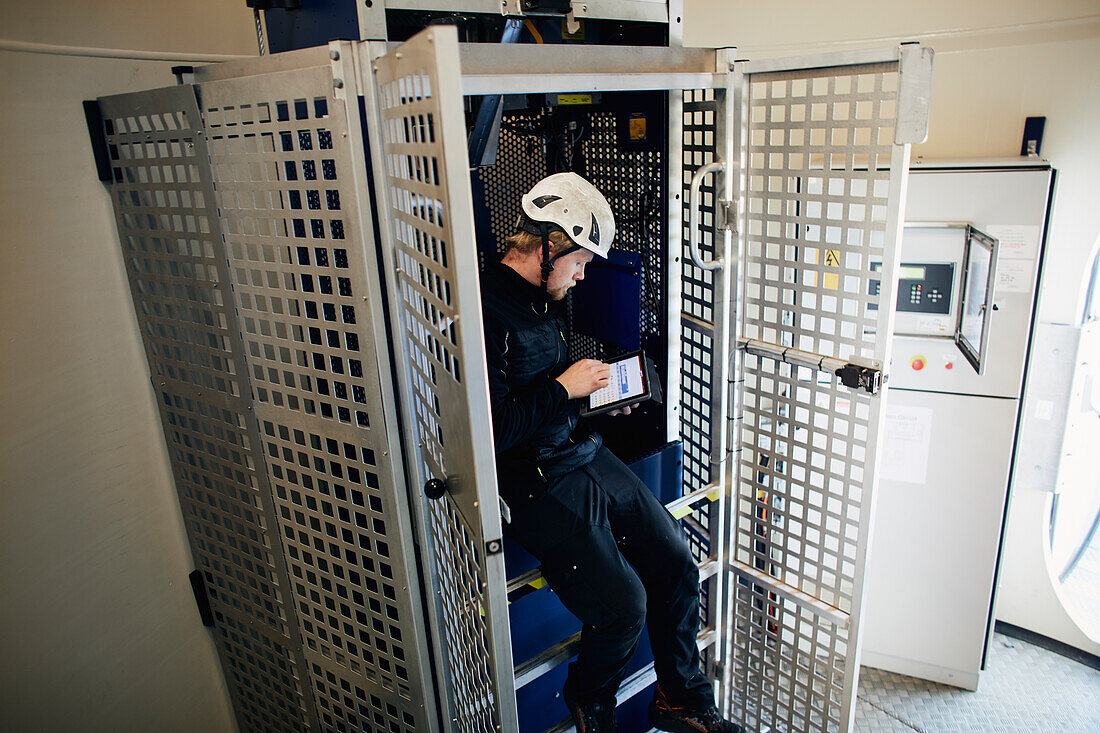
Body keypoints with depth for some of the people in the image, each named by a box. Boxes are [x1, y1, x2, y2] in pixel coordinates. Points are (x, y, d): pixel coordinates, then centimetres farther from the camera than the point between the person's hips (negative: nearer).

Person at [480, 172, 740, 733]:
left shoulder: (544, 300, 13)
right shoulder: (486, 312, -19)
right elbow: (493, 429, -25)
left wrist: (594, 393, 17)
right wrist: (563, 388, -16)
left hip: (584, 454, 9)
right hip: (534, 481, -9)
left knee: (677, 564, 6)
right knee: (623, 604, -13)